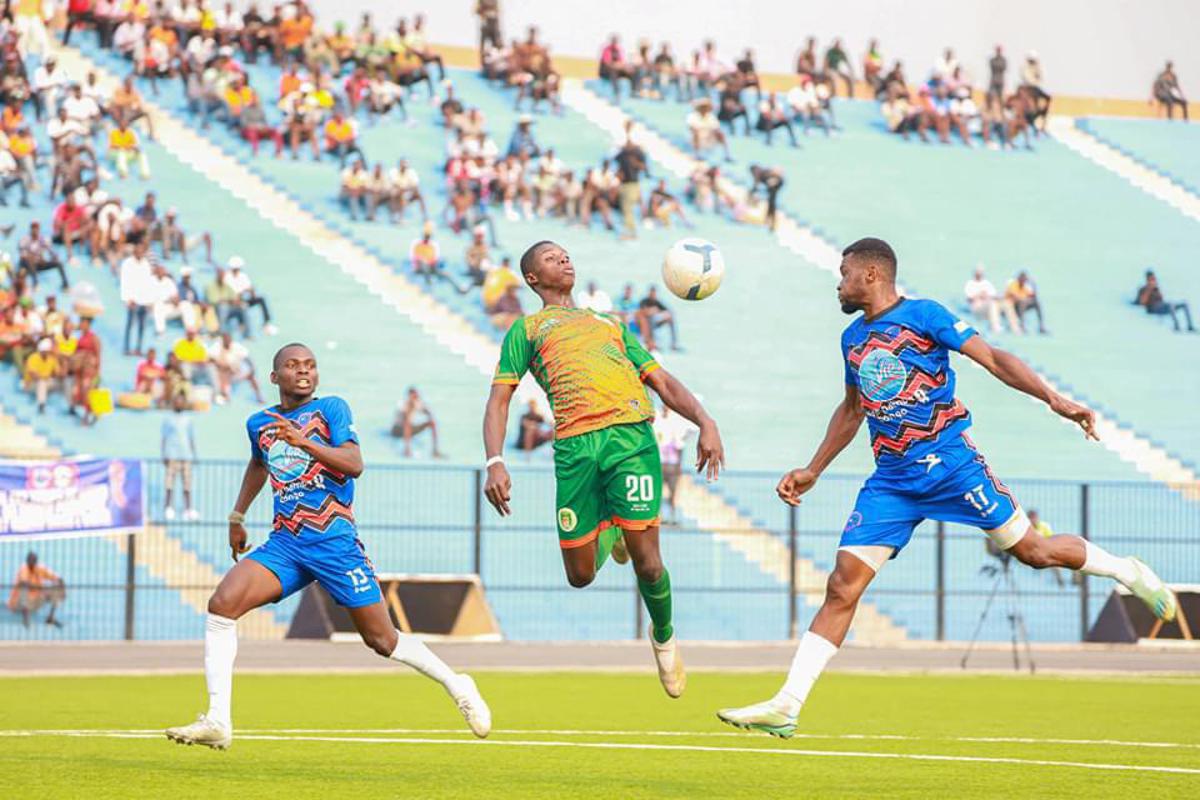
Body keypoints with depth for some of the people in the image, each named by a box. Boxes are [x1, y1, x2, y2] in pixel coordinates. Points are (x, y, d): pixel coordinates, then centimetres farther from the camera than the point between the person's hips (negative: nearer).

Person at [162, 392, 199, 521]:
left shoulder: (187, 419, 16)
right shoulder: (168, 419, 6)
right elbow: (164, 438, 5)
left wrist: (193, 455, 14)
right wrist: (164, 456, -2)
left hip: (186, 455, 3)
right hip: (172, 455, -3)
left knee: (187, 481, -1)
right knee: (169, 481, -11)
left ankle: (188, 509, 0)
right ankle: (167, 508, -12)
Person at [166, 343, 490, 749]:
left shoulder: (331, 408, -1)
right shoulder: (260, 424, 13)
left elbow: (354, 463, -16)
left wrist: (304, 442, -29)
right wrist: (237, 516, 36)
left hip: (335, 541, -4)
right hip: (285, 543, 4)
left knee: (382, 640, 1)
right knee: (221, 604, -18)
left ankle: (457, 686, 27)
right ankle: (217, 722, -19)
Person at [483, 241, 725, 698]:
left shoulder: (610, 323, 31)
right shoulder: (527, 329, 22)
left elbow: (663, 382, 25)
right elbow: (499, 398, 12)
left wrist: (705, 423, 7)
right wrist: (494, 462, -5)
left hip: (631, 435, 1)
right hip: (575, 446, -1)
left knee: (645, 560, -10)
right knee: (581, 575, -2)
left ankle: (664, 636, 19)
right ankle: (609, 529, 33)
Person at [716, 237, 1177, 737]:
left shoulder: (923, 316, -5)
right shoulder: (852, 339, 14)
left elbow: (992, 359, -8)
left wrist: (1053, 399, -18)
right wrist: (813, 471, 28)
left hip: (950, 463, -5)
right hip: (891, 481, 5)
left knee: (1033, 551, 0)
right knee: (842, 587, -6)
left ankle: (1129, 573, 27)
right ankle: (786, 706, -10)